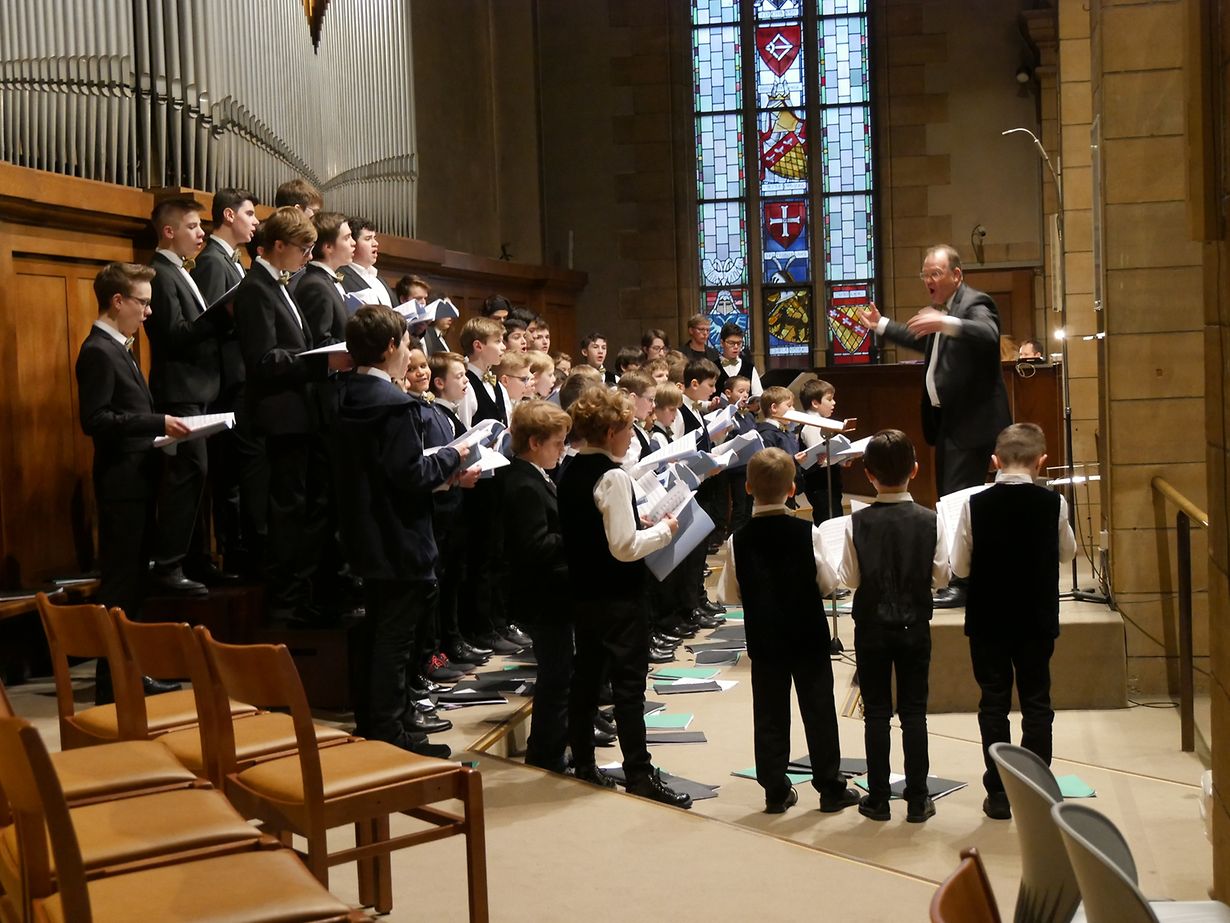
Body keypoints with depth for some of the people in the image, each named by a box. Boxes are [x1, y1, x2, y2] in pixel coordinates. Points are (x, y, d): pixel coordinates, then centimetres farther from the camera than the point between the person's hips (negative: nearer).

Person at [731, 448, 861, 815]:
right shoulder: (807, 533, -12)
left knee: (769, 715, 9)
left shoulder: (739, 540, -9)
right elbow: (828, 584, -6)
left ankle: (776, 791, 14)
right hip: (808, 636, -1)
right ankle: (831, 788, 15)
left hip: (763, 638, 1)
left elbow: (731, 593, -2)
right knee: (819, 711, 8)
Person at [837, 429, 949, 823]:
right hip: (915, 626, 1)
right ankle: (917, 800, 11)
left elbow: (848, 579, -7)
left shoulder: (858, 523, -12)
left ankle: (878, 799, 12)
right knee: (914, 711, 7)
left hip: (871, 626, 0)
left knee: (876, 712, 8)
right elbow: (941, 576, -4)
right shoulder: (929, 520, -10)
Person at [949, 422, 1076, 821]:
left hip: (988, 620, 0)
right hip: (1037, 620, 1)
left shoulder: (975, 504, -13)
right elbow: (1067, 553, 7)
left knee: (993, 704, 9)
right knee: (1036, 704, 12)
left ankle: (998, 795, 12)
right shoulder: (1053, 503, -10)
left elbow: (959, 567, -6)